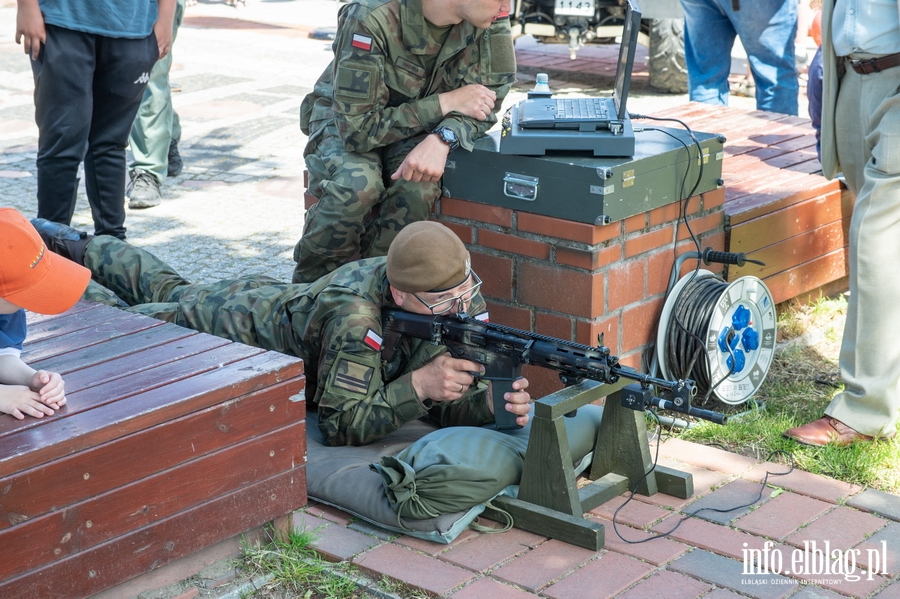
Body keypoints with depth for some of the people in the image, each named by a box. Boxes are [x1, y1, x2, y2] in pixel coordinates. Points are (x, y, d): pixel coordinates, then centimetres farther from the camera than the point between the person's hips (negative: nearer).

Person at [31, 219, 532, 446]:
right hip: (233, 325, -6)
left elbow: (452, 399, -22)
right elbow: (341, 426, -42)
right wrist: (418, 383, -52)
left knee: (168, 290, 33)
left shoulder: (459, 301, -27)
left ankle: (78, 247, 57)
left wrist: (495, 404, -44)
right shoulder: (354, 315, -46)